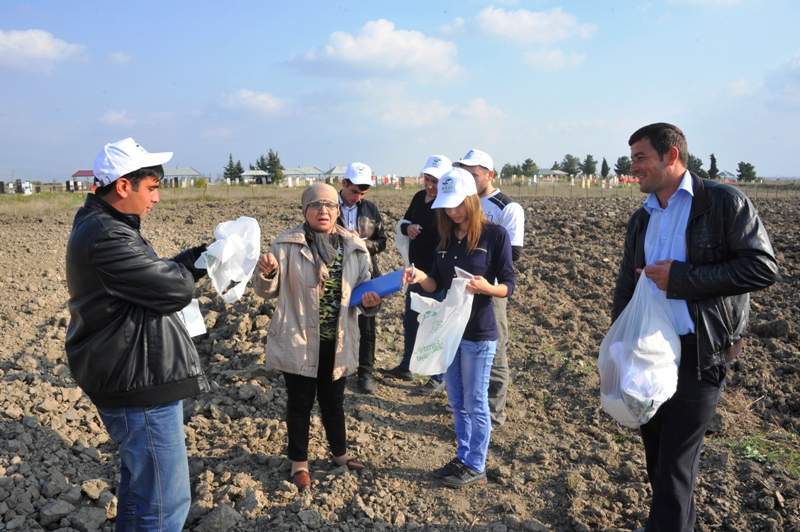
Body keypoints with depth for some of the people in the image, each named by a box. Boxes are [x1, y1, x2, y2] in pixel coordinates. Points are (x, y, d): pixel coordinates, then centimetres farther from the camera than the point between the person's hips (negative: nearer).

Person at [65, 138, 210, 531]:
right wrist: (199, 262, -1)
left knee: (139, 482, 27)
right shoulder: (106, 238, -23)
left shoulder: (101, 227, 11)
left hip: (132, 378, 11)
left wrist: (201, 255, 2)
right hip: (140, 386, -11)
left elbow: (154, 276, 13)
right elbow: (176, 289, -22)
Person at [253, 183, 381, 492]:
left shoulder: (355, 248, -1)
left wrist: (370, 301, -15)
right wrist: (267, 273, -30)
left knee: (333, 401, 20)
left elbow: (363, 289, 8)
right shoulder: (287, 244, -10)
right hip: (298, 341, -2)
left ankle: (340, 454, 43)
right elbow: (267, 292, -8)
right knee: (300, 403, 12)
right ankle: (299, 463, 33)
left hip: (337, 342, 3)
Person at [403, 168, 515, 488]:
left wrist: (486, 287, -31)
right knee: (457, 401, 16)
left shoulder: (495, 235, -11)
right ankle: (463, 459, 31)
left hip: (478, 334, -6)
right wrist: (420, 278, -14)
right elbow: (436, 285, 8)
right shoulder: (446, 238, 6)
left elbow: (508, 286, -10)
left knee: (475, 403, 5)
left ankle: (476, 468, 20)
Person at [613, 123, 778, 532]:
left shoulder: (724, 202, -8)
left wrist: (681, 277, -20)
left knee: (675, 464, 0)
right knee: (654, 450, 16)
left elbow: (763, 268, -16)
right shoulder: (641, 219, 11)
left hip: (698, 355, -6)